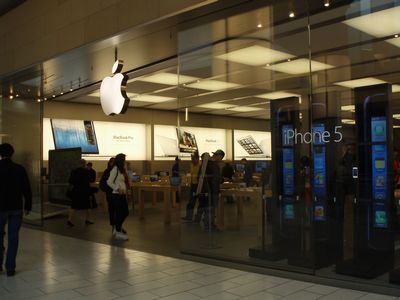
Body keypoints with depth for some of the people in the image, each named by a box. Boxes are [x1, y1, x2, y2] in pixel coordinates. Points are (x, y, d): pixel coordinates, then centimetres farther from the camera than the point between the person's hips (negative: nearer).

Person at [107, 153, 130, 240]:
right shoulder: (115, 169, -13)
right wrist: (118, 189, -20)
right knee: (119, 213, 0)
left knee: (125, 212, 13)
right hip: (116, 195, -9)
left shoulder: (122, 170, 12)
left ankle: (117, 229, 30)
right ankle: (118, 233, 14)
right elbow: (109, 182, -16)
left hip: (122, 195, 9)